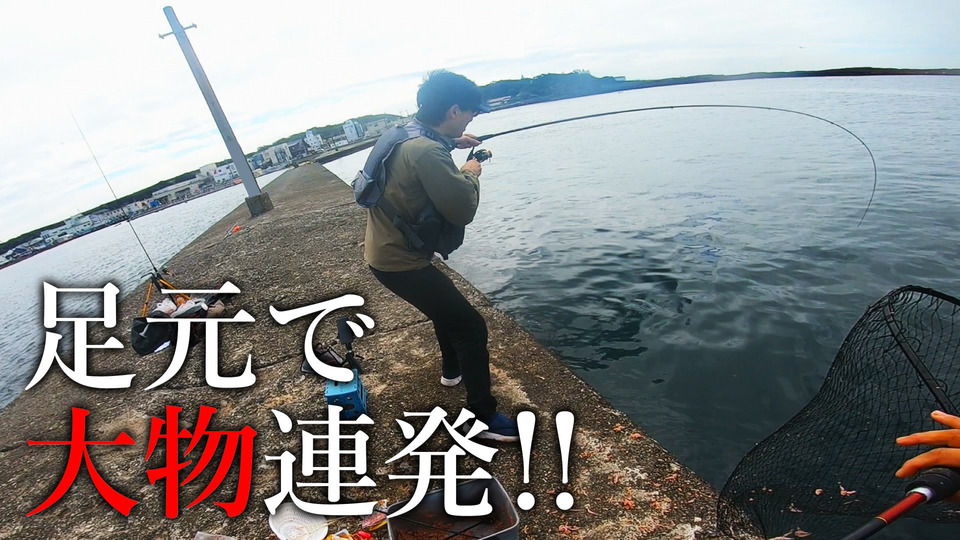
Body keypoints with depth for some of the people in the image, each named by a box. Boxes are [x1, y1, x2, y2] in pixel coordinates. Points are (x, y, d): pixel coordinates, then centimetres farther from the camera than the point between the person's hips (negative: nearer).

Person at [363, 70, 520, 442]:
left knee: (446, 304, 29)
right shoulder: (426, 152, -26)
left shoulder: (404, 136, 6)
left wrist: (450, 144, 22)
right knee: (470, 326, -6)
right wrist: (470, 174, -7)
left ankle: (452, 369, 49)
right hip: (400, 261, -11)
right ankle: (483, 415, 5)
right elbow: (463, 212, -25)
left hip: (387, 251, 11)